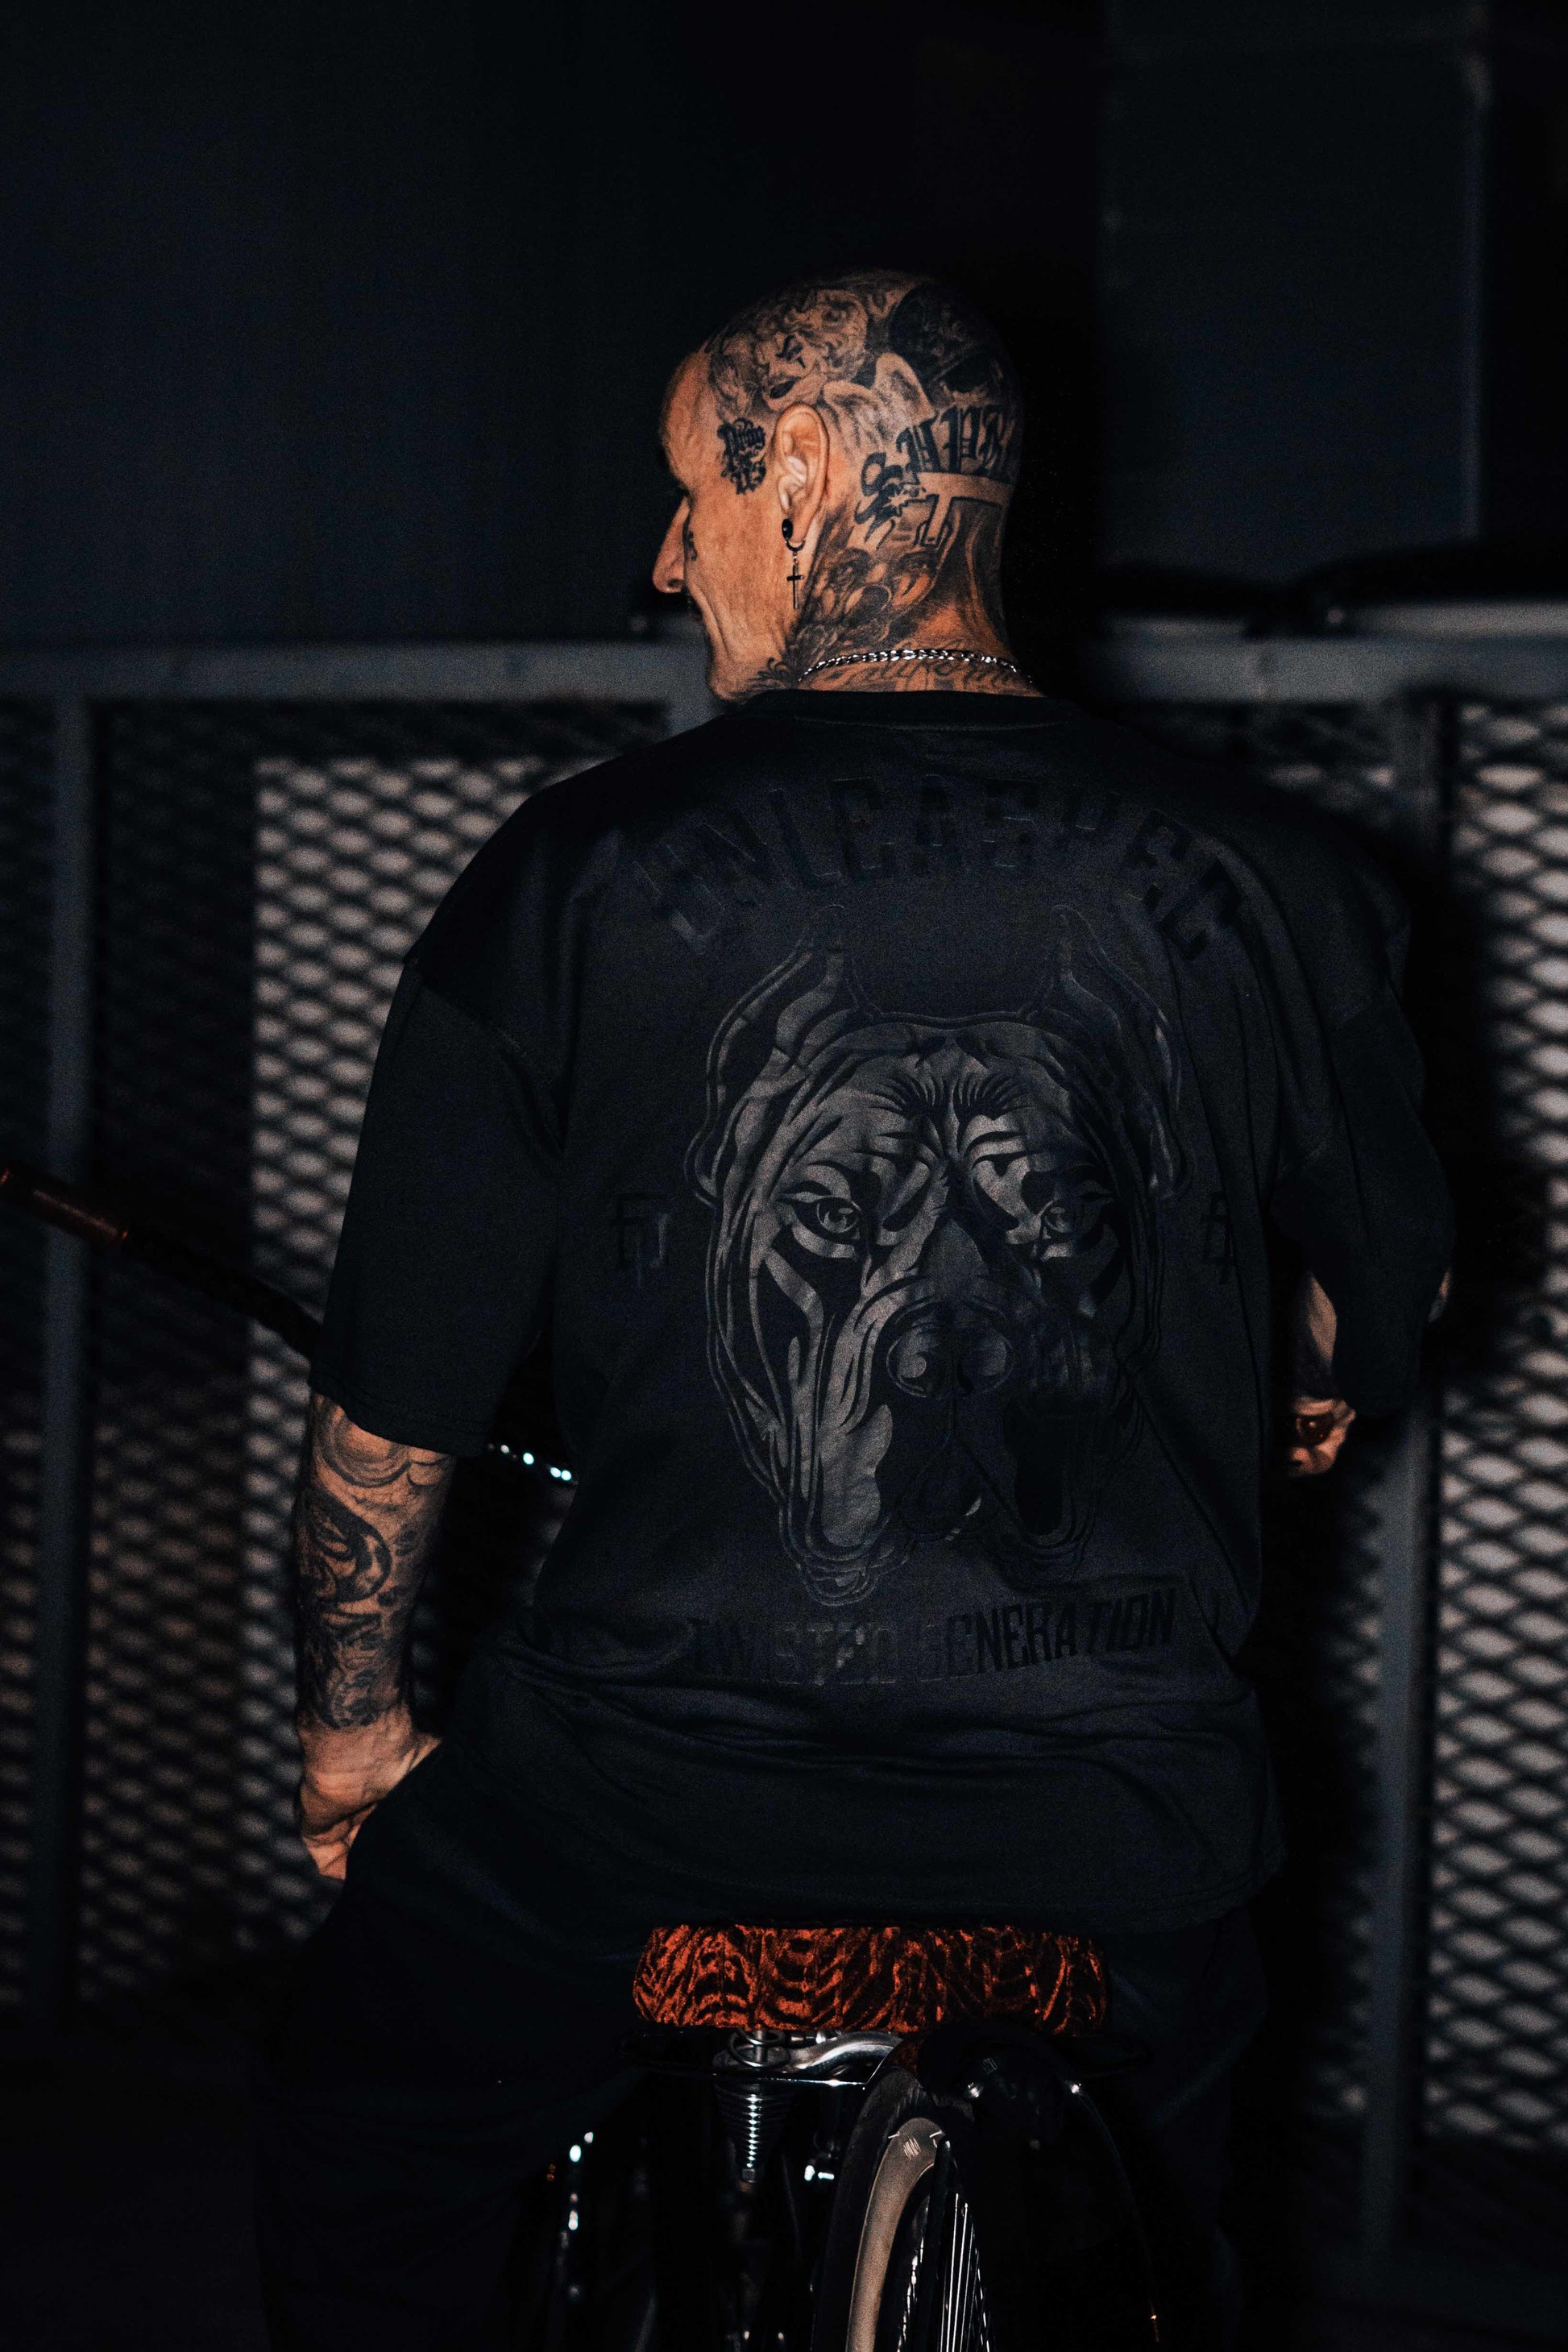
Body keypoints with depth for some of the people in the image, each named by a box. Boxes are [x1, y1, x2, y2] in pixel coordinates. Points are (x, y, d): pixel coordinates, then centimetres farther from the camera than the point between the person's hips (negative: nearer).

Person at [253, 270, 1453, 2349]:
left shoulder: (583, 872, -7)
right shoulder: (1262, 884, -3)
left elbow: (392, 1408, -2)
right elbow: (1387, 1311, 12)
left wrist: (353, 1722, 15)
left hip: (664, 1789, -2)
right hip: (1114, 1818, 2)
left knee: (363, 2147, 27)